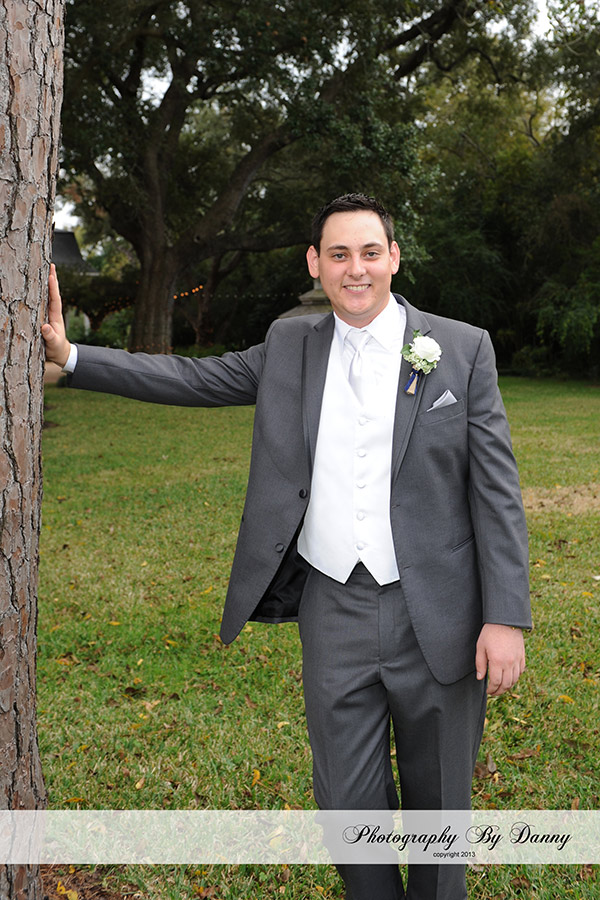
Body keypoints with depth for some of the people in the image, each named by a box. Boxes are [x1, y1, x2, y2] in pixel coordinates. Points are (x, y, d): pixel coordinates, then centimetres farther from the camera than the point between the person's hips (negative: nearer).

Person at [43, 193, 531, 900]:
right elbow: (191, 380, 9)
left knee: (438, 801, 14)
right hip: (334, 611, 2)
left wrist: (506, 617, -10)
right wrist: (70, 357, 1)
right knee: (348, 803, 10)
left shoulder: (462, 350, -3)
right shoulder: (290, 346, 7)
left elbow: (496, 490, -5)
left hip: (435, 618, -2)